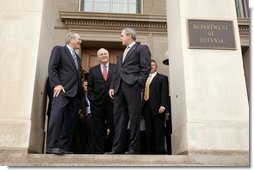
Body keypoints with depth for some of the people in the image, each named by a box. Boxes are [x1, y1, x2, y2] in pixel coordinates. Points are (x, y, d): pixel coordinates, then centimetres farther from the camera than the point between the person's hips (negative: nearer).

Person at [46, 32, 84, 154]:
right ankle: (51, 145, -22)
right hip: (62, 89, -7)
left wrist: (82, 90, 12)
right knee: (57, 113, -22)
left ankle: (65, 147, 2)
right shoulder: (58, 49, 8)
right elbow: (52, 68, -5)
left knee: (70, 121, 1)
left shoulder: (77, 57, 30)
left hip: (76, 92, 7)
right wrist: (56, 84, -18)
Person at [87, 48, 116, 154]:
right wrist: (91, 99, 0)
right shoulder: (93, 70, 14)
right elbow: (89, 87, 12)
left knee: (113, 128, 1)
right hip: (97, 103, 1)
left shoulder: (116, 68, 9)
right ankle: (98, 151, 10)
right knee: (98, 129, 4)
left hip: (112, 101, -1)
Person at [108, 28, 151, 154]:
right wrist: (112, 86, 12)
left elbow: (146, 67, -3)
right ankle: (118, 148, 5)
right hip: (119, 87, 7)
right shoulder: (121, 54, 29)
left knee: (134, 117, -6)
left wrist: (139, 83, -13)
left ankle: (133, 148, -1)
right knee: (118, 117, 2)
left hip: (132, 85, -7)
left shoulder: (142, 48, 8)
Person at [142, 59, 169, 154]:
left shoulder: (162, 78, 9)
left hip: (157, 107, -4)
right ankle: (150, 151, 6)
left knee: (159, 131, -4)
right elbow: (143, 93, 18)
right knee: (149, 131, 3)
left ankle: (160, 151, -1)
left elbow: (165, 93, -3)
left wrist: (163, 106, -16)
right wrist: (142, 106, 7)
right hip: (147, 107, 5)